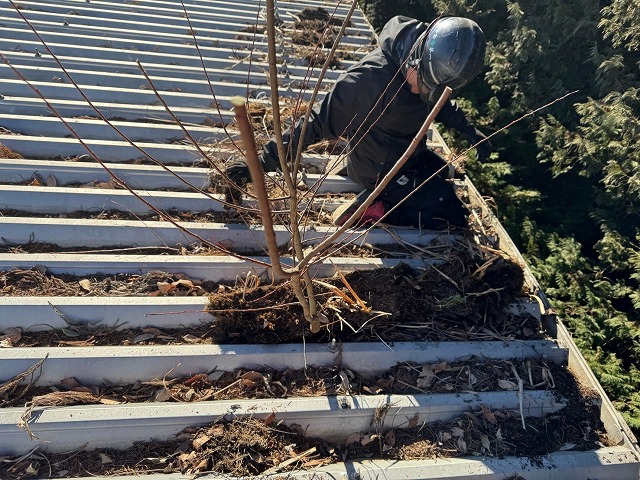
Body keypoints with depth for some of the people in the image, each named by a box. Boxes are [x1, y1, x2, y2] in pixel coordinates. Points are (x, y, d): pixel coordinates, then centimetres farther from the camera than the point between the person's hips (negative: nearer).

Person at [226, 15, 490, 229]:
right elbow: (317, 123, -32)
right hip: (384, 173, -8)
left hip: (410, 153, 8)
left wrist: (468, 129, -1)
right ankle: (375, 209, -8)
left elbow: (440, 103, 11)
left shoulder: (429, 64, -12)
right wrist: (263, 161, -32)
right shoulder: (371, 81, -37)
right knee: (452, 218, -9)